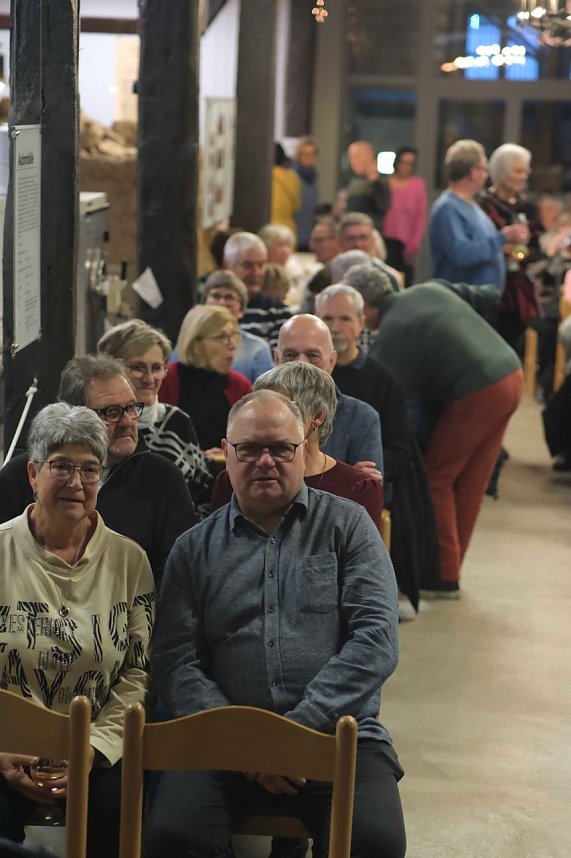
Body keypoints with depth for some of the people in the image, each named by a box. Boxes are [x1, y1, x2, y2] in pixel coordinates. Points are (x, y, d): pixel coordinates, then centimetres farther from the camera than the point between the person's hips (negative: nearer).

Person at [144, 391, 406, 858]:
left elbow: (377, 638, -2)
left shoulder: (347, 525, 9)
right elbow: (174, 662, 5)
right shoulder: (195, 549, 14)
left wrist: (299, 730, -11)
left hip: (339, 733, -1)